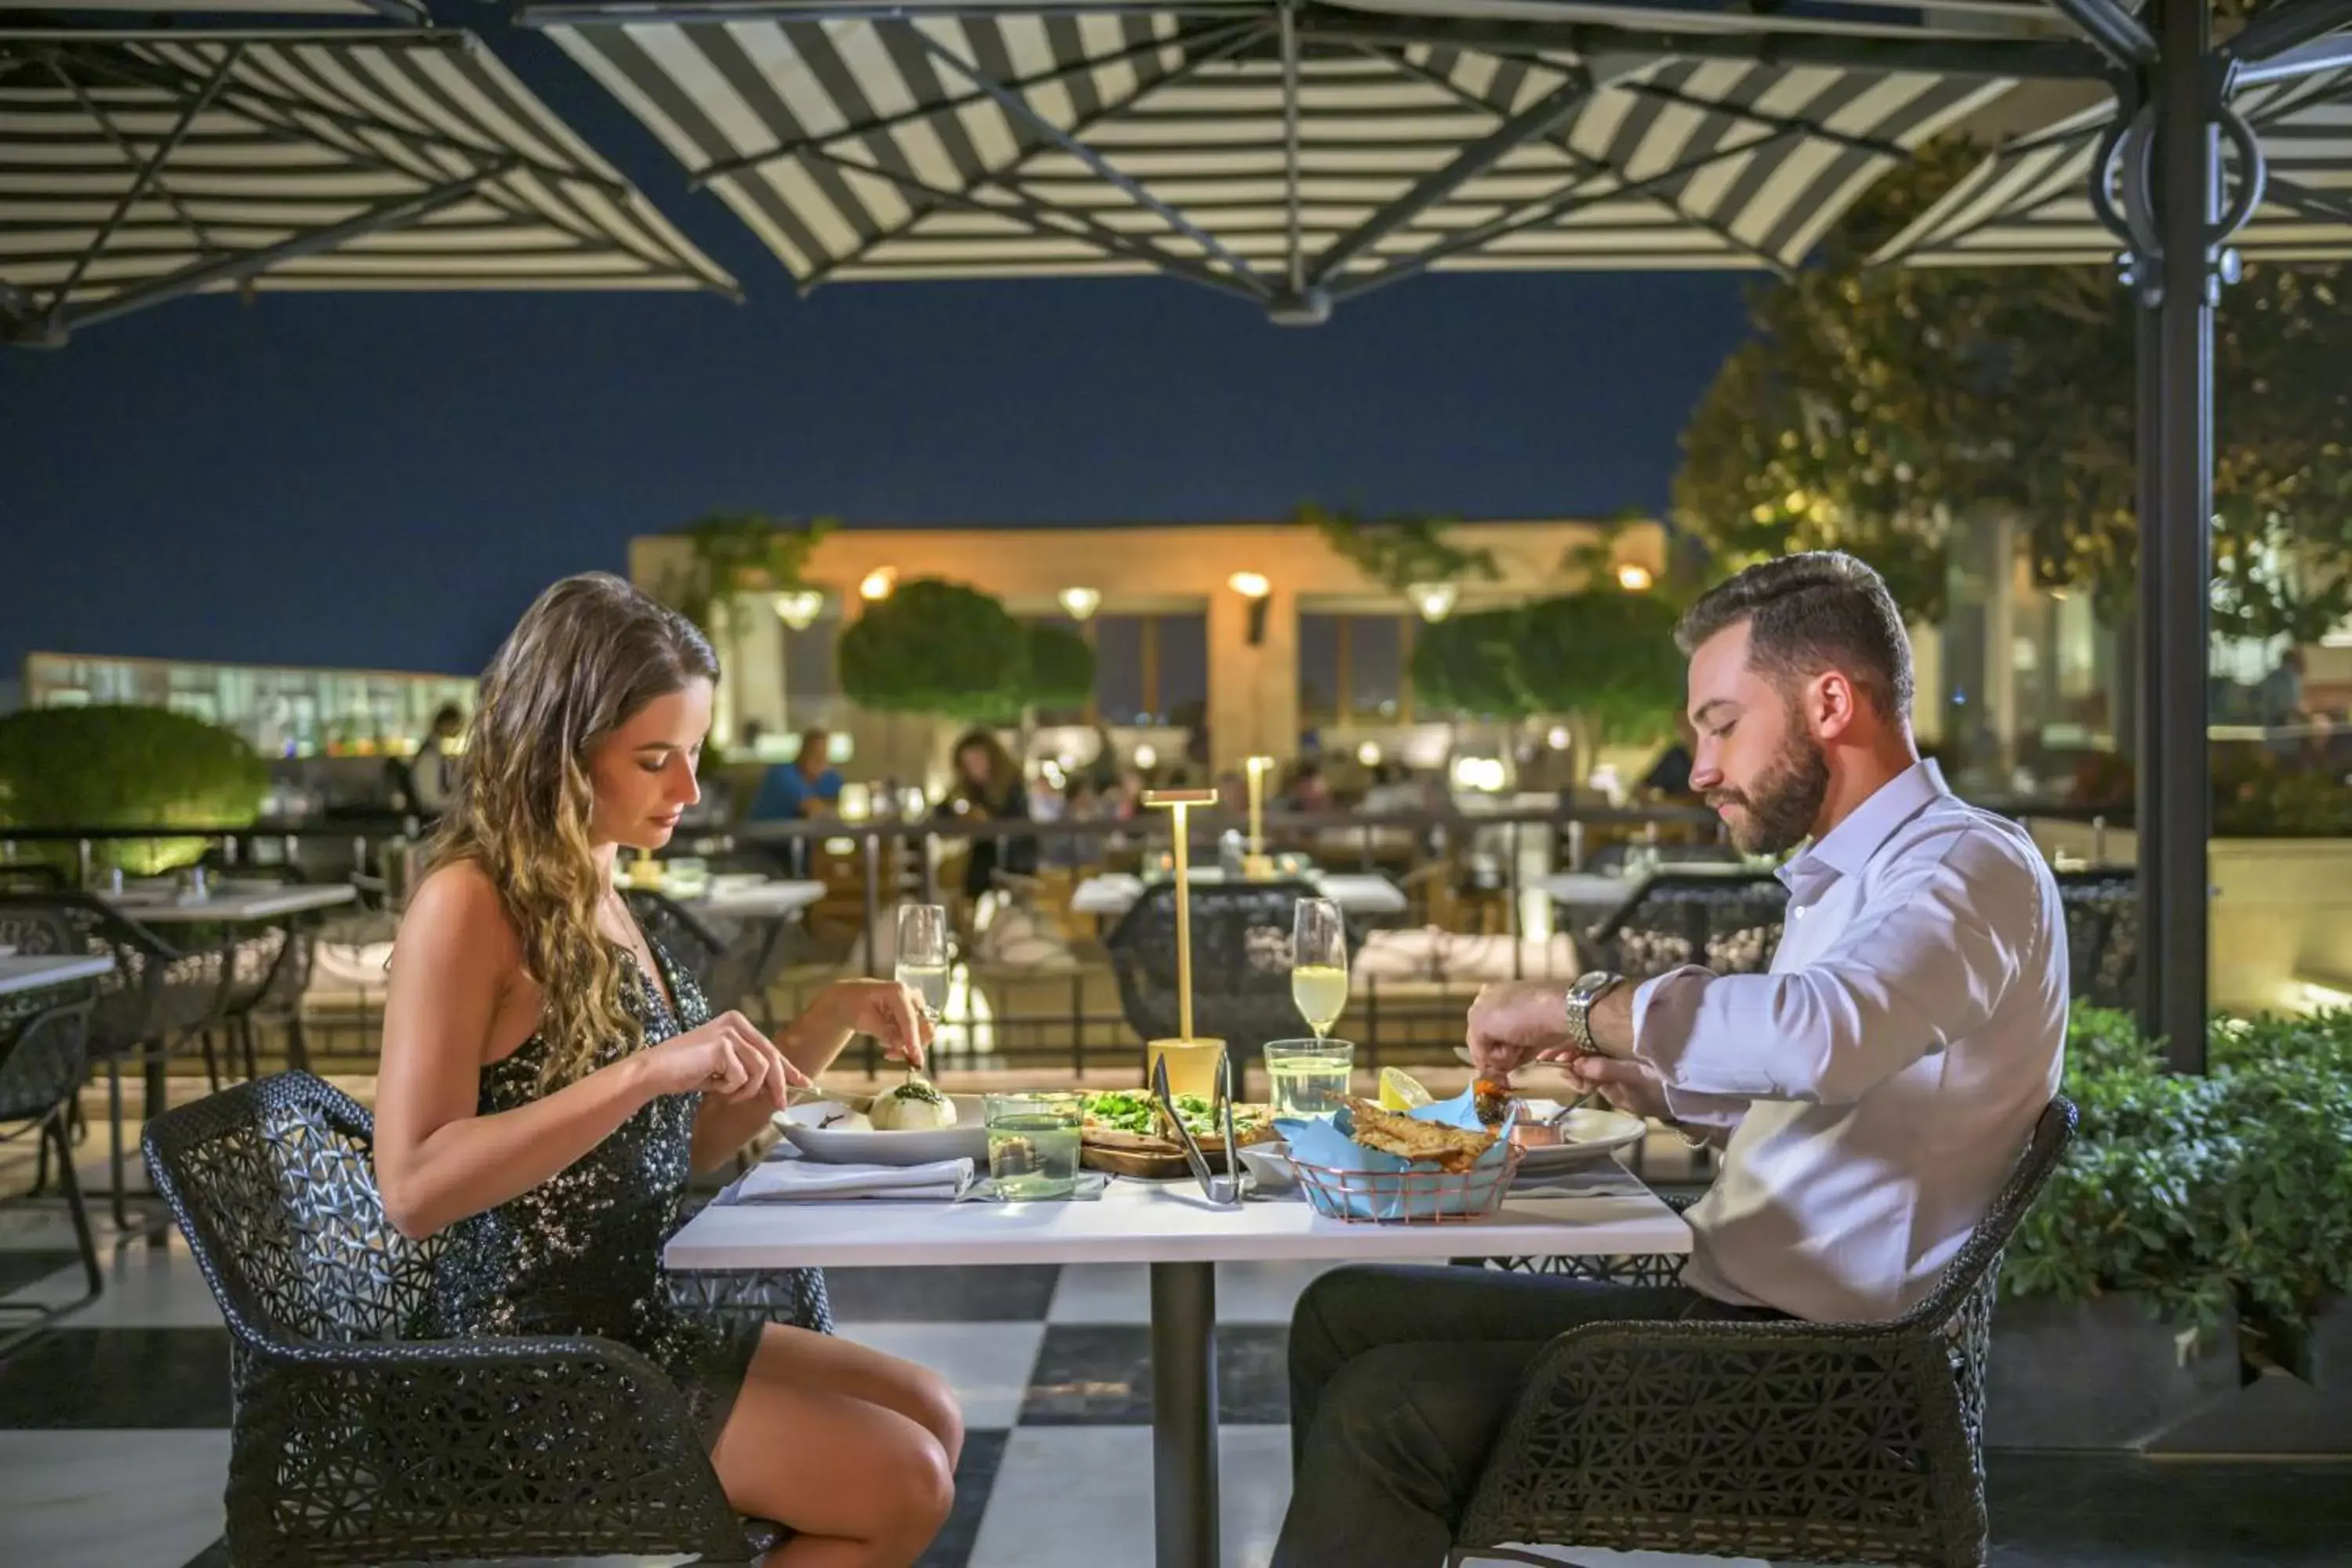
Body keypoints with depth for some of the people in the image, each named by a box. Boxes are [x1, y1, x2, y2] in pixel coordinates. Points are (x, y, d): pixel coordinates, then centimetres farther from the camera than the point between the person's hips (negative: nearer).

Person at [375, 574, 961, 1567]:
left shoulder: (592, 898, 9)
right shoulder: (468, 906, -17)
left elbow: (689, 1147, 12)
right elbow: (412, 1186, -26)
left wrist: (835, 1019, 1)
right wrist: (647, 1069, -31)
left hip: (633, 1323, 9)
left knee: (929, 1417, 12)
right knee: (900, 1484, -8)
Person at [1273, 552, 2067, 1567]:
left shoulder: (1970, 867, -14)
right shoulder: (1849, 876, 17)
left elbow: (1818, 1035, -35)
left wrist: (1578, 1006, -22)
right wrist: (1651, 1083, 8)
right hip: (1734, 1312, 10)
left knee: (1387, 1413, -20)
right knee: (1346, 1315, 7)